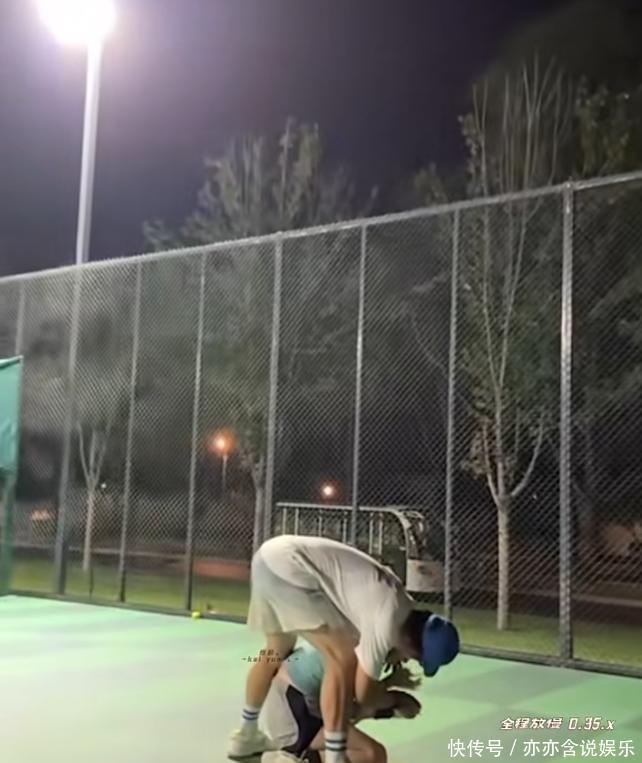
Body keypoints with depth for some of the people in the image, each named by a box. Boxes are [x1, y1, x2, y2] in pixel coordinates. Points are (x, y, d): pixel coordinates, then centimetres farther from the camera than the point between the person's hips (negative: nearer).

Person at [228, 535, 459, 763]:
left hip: (271, 556, 10)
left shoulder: (400, 603, 11)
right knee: (344, 660, -7)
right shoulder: (388, 621, -14)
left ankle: (246, 737, 45)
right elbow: (364, 694, -5)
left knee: (277, 651, 28)